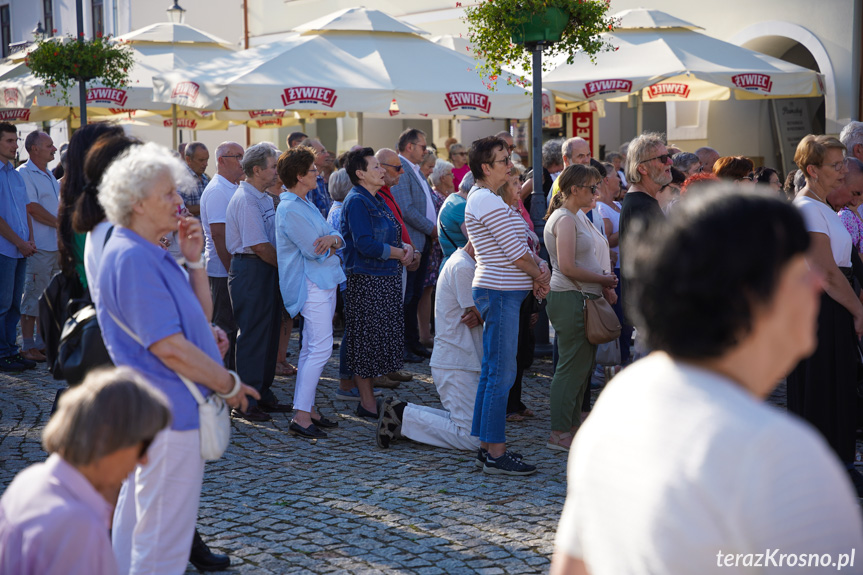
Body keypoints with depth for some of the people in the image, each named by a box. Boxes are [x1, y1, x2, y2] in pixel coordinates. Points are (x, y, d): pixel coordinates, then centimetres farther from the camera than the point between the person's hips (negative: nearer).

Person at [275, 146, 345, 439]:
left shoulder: (305, 204, 17)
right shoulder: (290, 209, -15)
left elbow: (338, 238, 11)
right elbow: (315, 250, -19)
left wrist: (331, 239, -13)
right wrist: (330, 243, 3)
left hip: (324, 281, 10)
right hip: (310, 284, -10)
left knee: (311, 349, 12)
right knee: (320, 348, -12)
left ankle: (308, 409, 18)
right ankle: (301, 417, -10)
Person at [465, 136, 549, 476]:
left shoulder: (487, 199, 18)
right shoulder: (487, 201, -15)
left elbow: (520, 245, 18)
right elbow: (515, 252, -17)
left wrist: (539, 270, 1)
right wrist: (540, 274, 0)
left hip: (500, 293, 11)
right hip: (500, 293, -11)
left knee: (492, 372, 13)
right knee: (501, 375, -8)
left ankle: (487, 446, 19)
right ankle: (496, 454, -4)